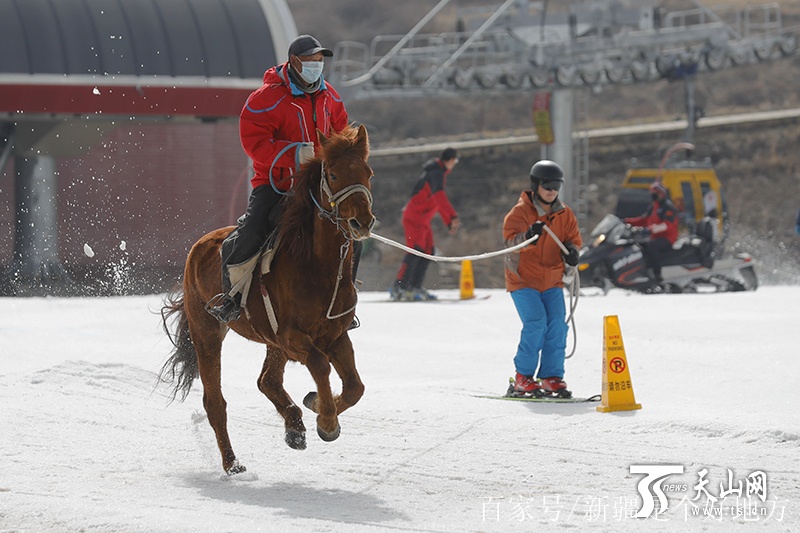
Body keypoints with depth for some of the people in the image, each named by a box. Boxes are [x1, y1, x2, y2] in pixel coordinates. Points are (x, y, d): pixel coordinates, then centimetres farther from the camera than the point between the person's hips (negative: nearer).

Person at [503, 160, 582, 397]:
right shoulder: (520, 212, -10)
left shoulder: (564, 214, 6)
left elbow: (573, 238, 12)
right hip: (523, 280, -5)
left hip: (552, 281, 5)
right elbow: (511, 240, -22)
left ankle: (551, 377, 1)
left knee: (557, 325, -8)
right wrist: (528, 237, -44)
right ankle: (523, 377, -7)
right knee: (536, 322, -18)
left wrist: (571, 251, -12)